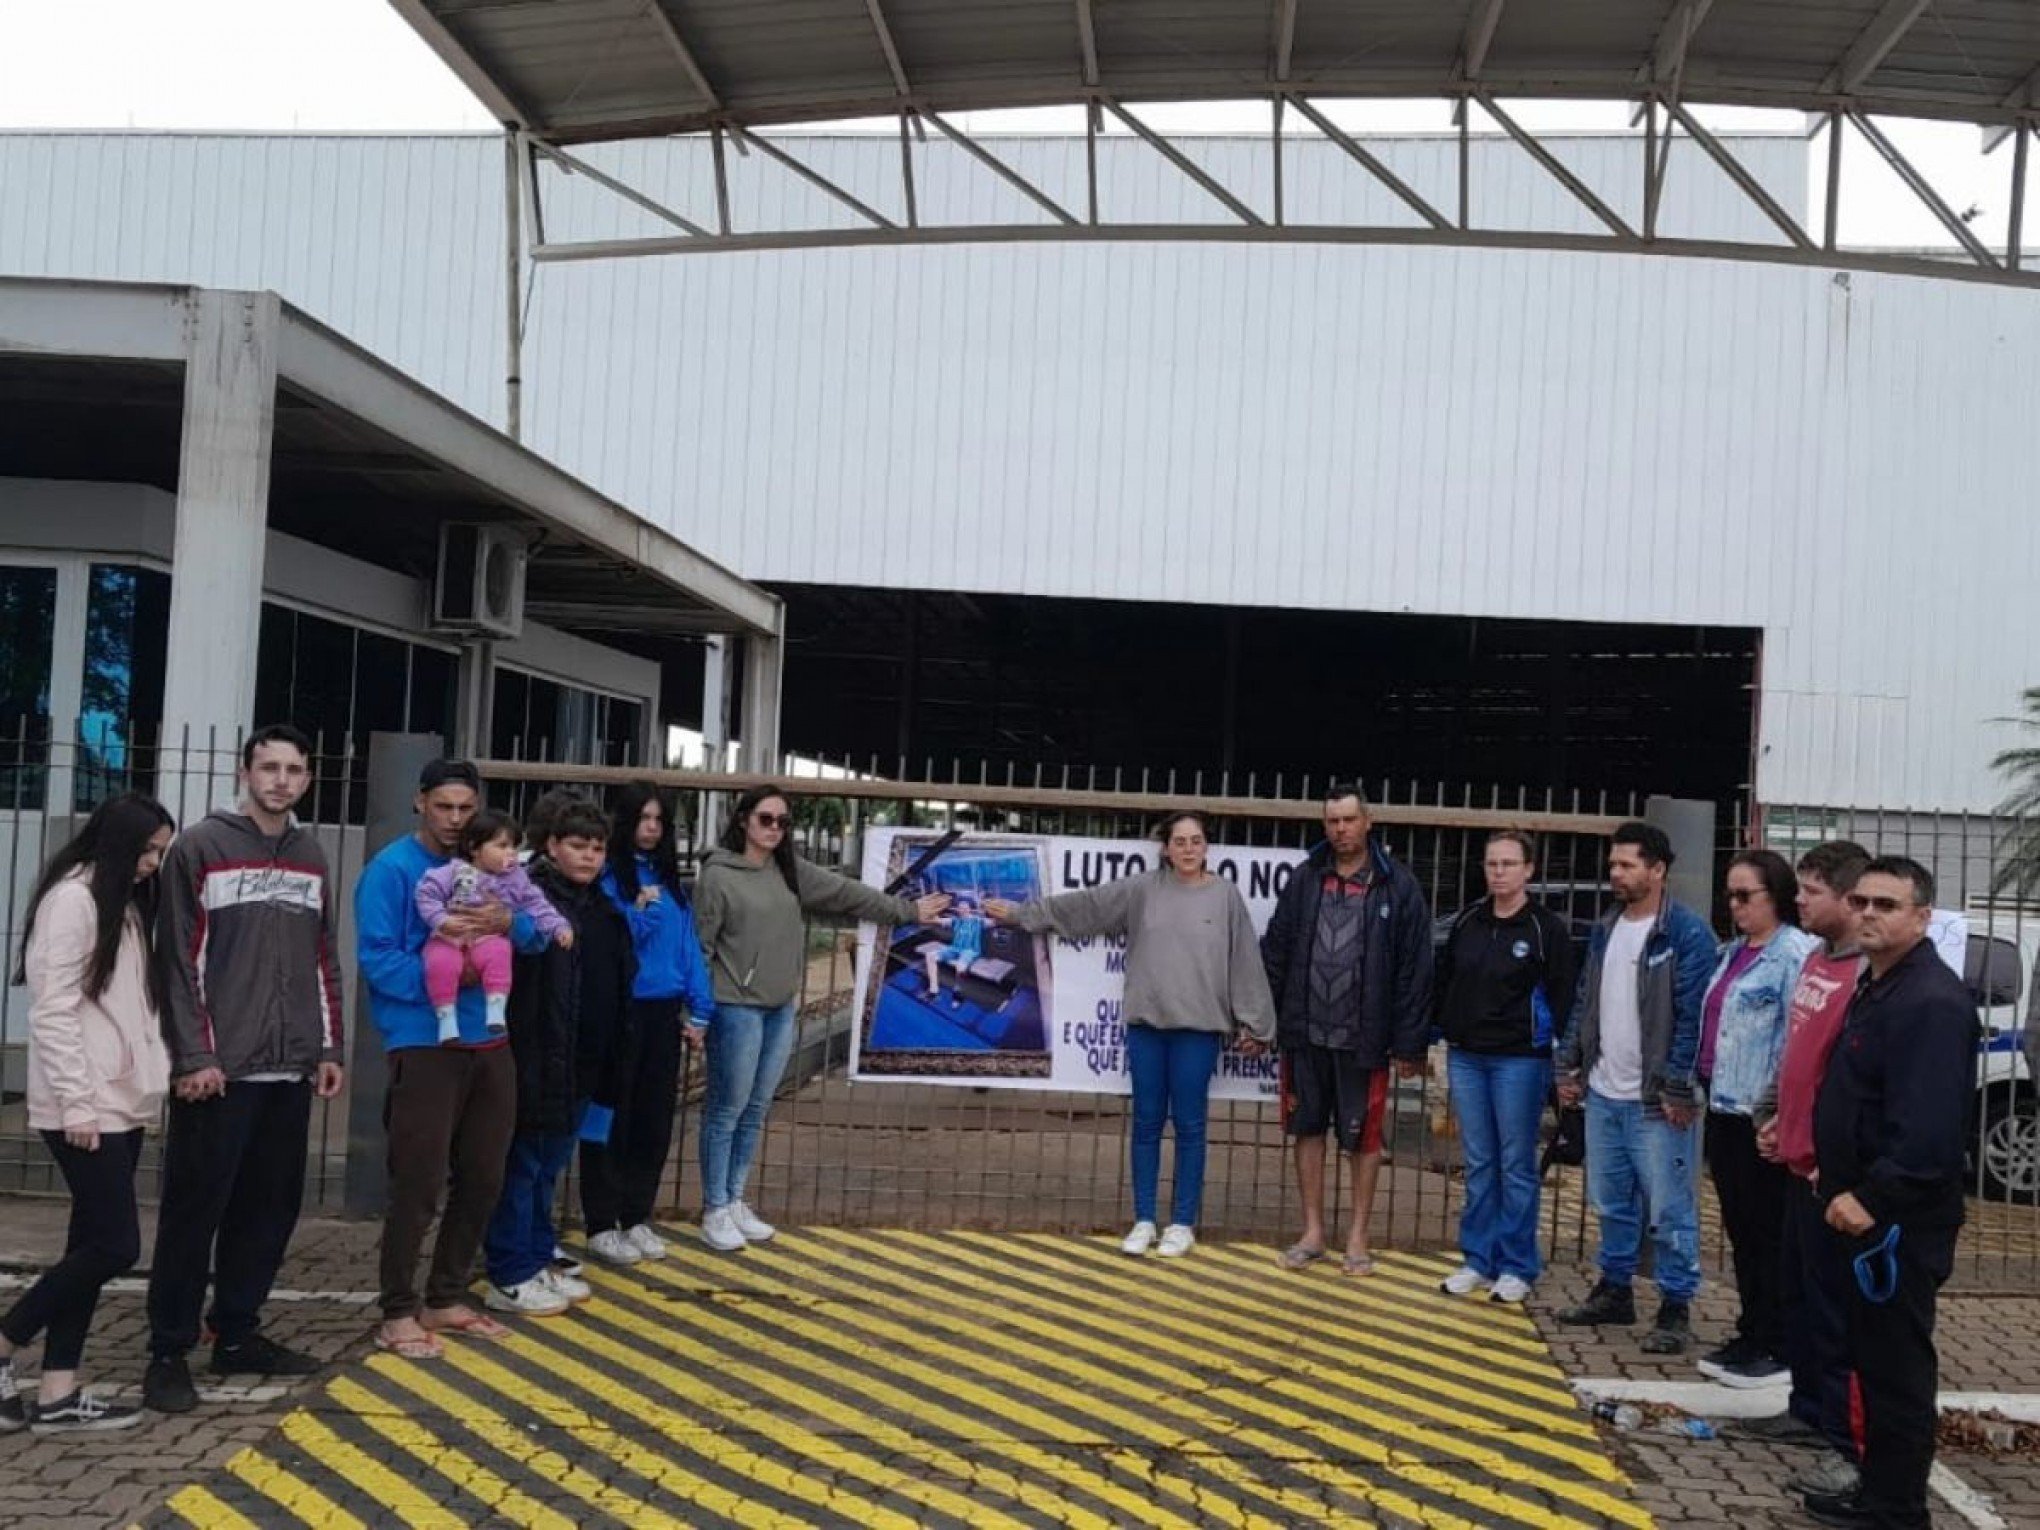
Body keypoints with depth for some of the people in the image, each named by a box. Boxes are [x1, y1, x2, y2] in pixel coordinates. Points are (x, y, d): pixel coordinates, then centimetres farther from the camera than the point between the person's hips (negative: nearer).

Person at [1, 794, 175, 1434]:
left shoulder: (129, 902, 15)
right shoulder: (73, 899, -12)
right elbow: (53, 1010, -17)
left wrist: (153, 1081, 10)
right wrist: (76, 1103, -19)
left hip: (123, 1103, 9)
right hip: (85, 1107, -9)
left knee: (93, 1243, 8)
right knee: (115, 1245, -8)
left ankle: (58, 1393, 13)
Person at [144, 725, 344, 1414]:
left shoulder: (311, 857, 14)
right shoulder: (201, 847, -4)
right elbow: (180, 958, -8)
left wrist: (328, 1049, 11)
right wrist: (195, 1056, -13)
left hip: (290, 1070, 6)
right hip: (217, 1068, -6)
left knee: (272, 1206, 9)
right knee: (196, 1209, -1)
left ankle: (236, 1334, 22)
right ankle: (169, 1352, 9)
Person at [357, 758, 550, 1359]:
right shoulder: (392, 869, -7)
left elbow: (538, 934, 6)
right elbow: (376, 958, -14)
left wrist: (508, 922, -16)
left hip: (488, 1042, 7)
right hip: (425, 1044, -6)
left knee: (482, 1180, 12)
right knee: (418, 1184, -4)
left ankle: (446, 1299, 26)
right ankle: (398, 1313, 10)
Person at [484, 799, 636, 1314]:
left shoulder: (602, 908, 14)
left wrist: (610, 1064, 19)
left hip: (583, 1065, 8)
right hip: (536, 1060, -8)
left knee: (549, 1168, 18)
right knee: (521, 1165, 2)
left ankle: (538, 1263, 28)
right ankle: (509, 1278, 11)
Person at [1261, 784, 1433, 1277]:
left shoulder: (1396, 886, -5)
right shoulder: (1304, 880, 4)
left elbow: (1414, 970, -5)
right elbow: (1274, 954, 7)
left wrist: (1409, 1043, -7)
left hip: (1362, 1037, -3)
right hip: (1306, 1033, 3)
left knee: (1363, 1137, 7)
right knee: (1308, 1129, 11)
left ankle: (1358, 1236, 21)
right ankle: (1312, 1232, 23)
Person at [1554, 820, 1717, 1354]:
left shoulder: (1688, 933, -12)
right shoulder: (1605, 930, 12)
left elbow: (1693, 1016, -15)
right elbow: (1584, 1003, 17)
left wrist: (1679, 1088, -18)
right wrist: (1569, 1065, 12)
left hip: (1657, 1101, -7)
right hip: (1603, 1095, 7)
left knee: (1669, 1210, 0)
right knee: (1612, 1205, 17)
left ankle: (1675, 1308, 11)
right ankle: (1614, 1290, 30)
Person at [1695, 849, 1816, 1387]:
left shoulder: (1793, 954, -14)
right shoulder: (1733, 953, 15)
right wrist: (1705, 1084, 15)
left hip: (1762, 1118, -9)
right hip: (1724, 1110, 9)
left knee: (1768, 1235, 1)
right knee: (1740, 1231, 16)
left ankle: (1774, 1348, 11)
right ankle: (1749, 1336, 26)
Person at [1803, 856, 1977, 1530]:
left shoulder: (1932, 1002, -20)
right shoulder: (1875, 986, 13)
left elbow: (1929, 1128, -28)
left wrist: (1871, 1196, -27)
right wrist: (1839, 1176, 18)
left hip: (1900, 1219, -10)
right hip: (1863, 1205, 10)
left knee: (1896, 1364, -1)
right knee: (1874, 1354, 17)